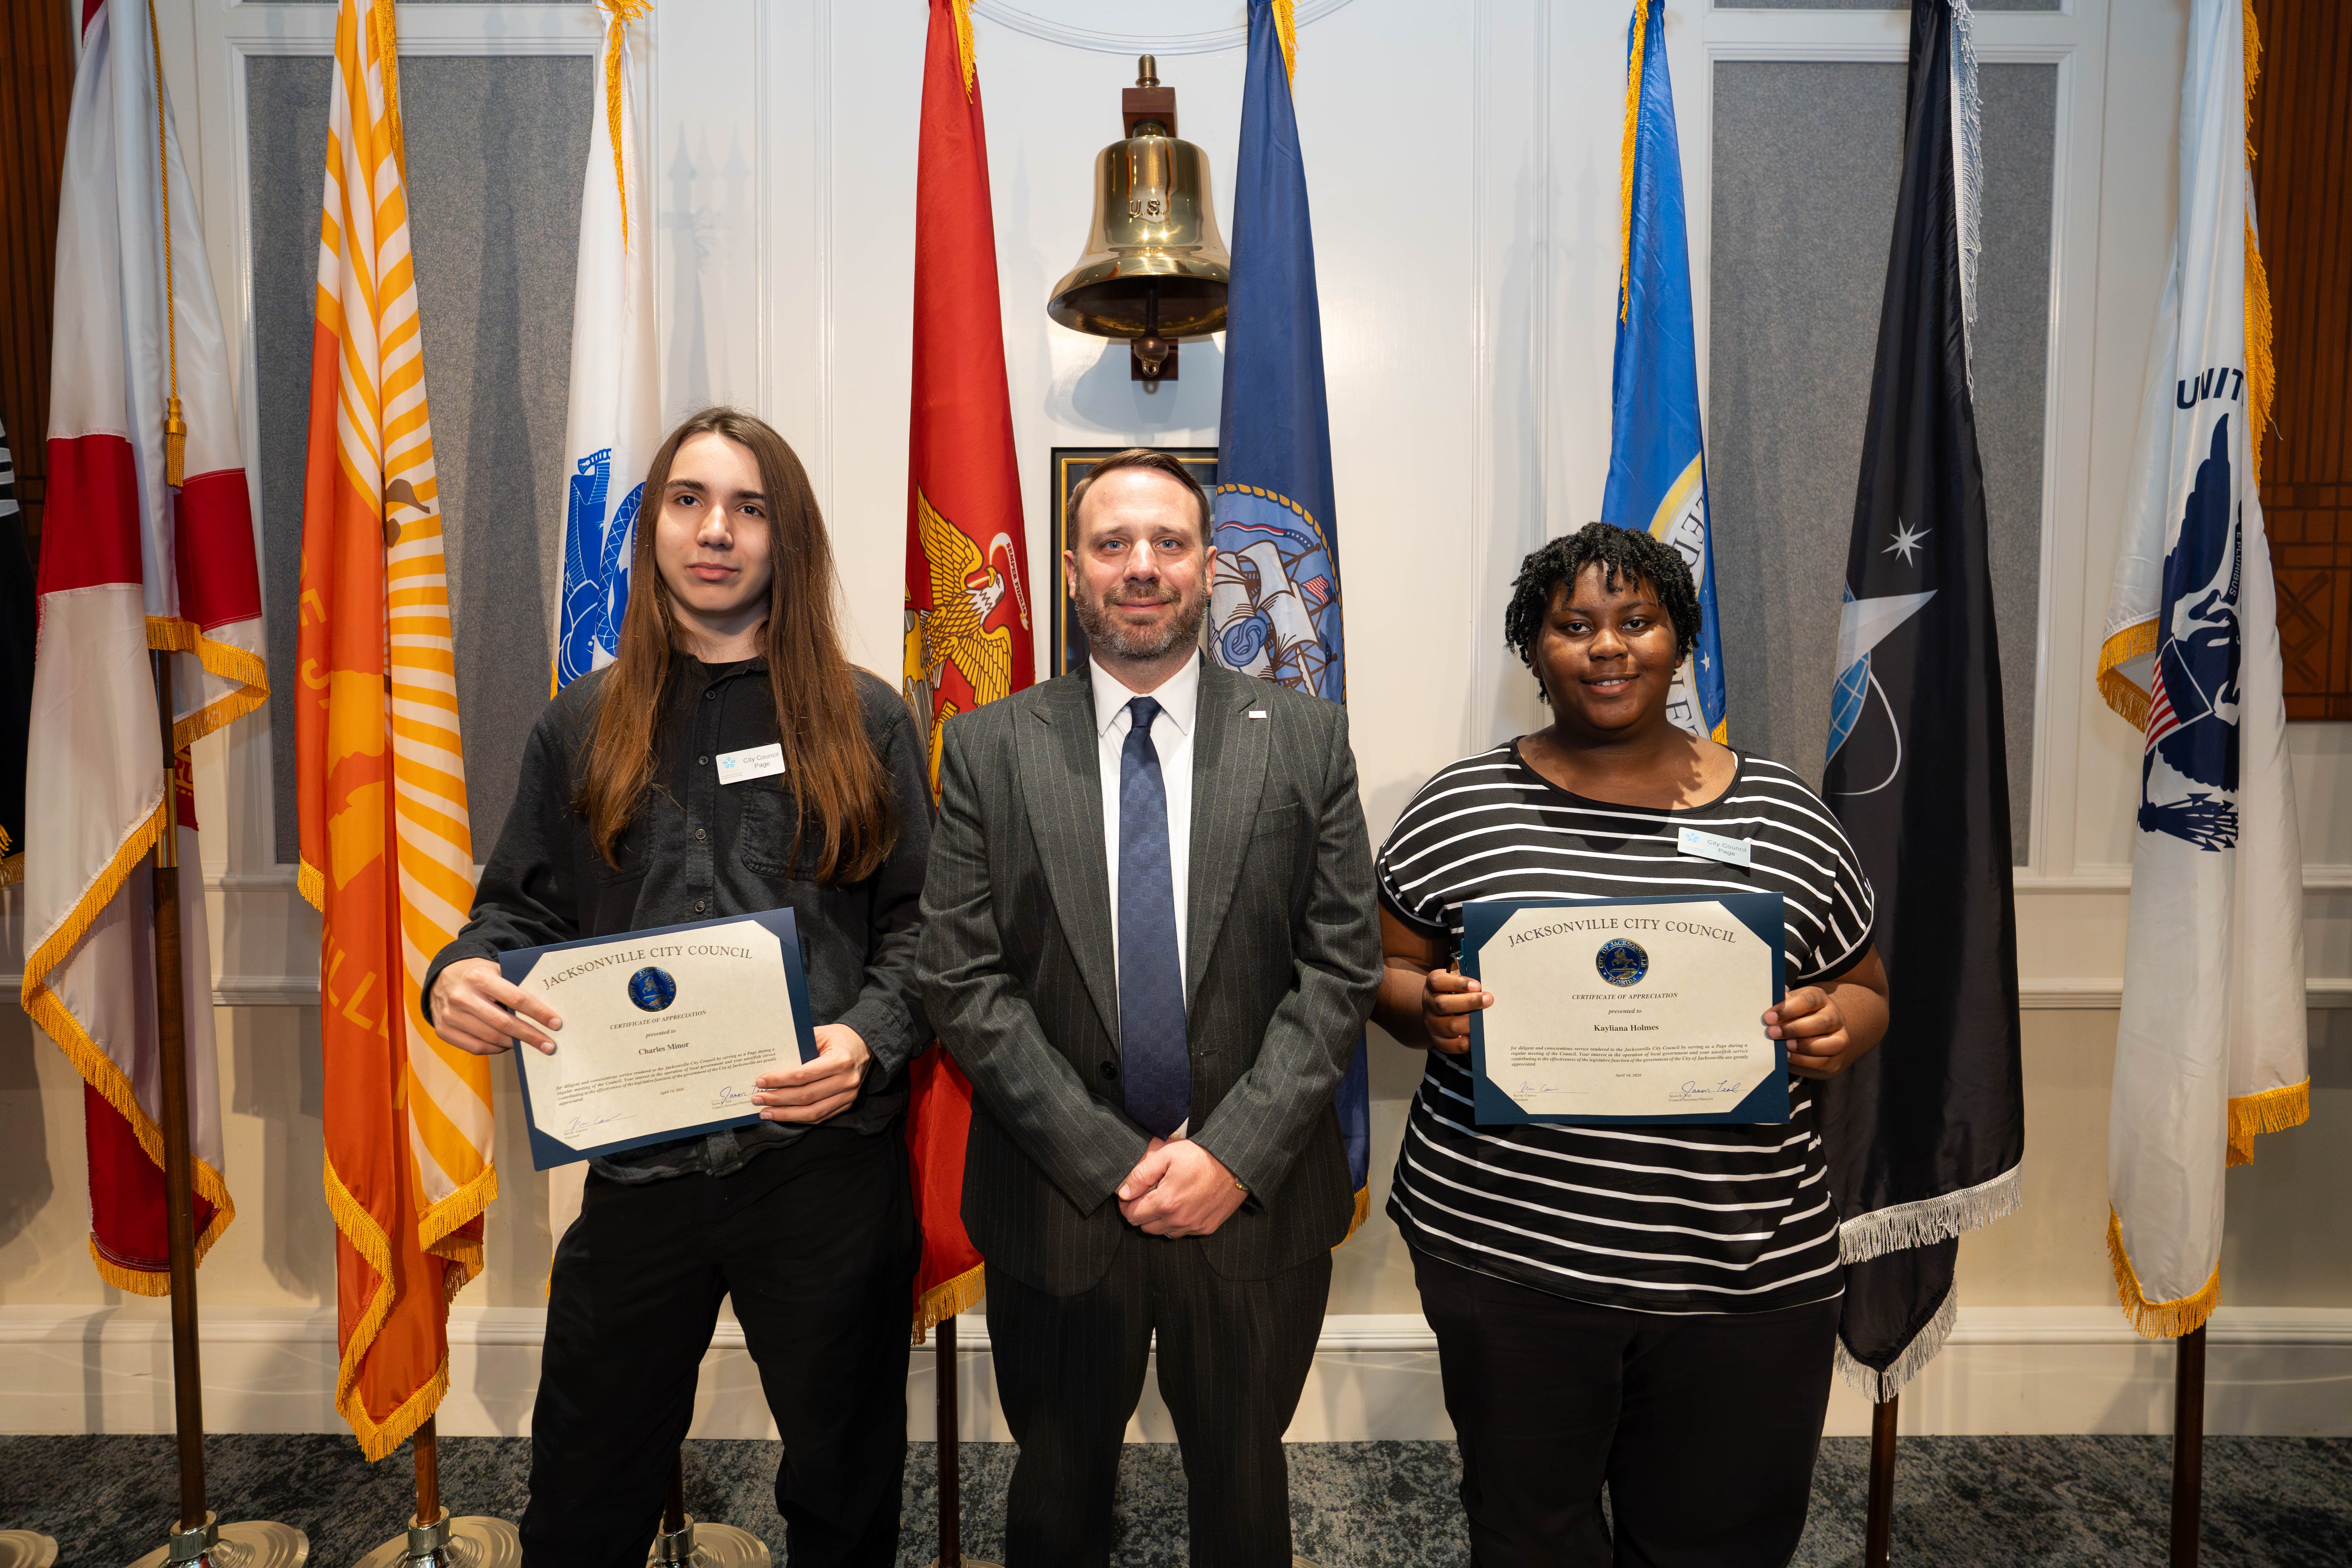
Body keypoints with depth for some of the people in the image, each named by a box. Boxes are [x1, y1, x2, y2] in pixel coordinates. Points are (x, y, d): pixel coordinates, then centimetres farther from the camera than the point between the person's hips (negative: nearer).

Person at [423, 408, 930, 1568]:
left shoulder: (863, 722, 2)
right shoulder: (584, 726, 8)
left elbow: (918, 919, 0)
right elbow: (522, 908, 11)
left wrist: (868, 1041, -17)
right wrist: (459, 976, -11)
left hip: (826, 1156, -1)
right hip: (636, 1161, 2)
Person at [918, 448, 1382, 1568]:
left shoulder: (1305, 739, -1)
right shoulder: (988, 748, -2)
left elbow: (1342, 968, -4)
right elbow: (963, 983, -7)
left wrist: (1235, 1153, -13)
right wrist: (1111, 1161, -13)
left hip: (1259, 1199, 1)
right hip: (1058, 1201, 0)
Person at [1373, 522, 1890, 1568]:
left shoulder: (1785, 815, 3)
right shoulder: (1461, 807, 0)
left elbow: (1862, 987, 12)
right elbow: (1377, 968, 5)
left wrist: (1837, 1029, -10)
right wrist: (1425, 1006, -15)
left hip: (1750, 1271, 2)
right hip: (1505, 1251, -1)